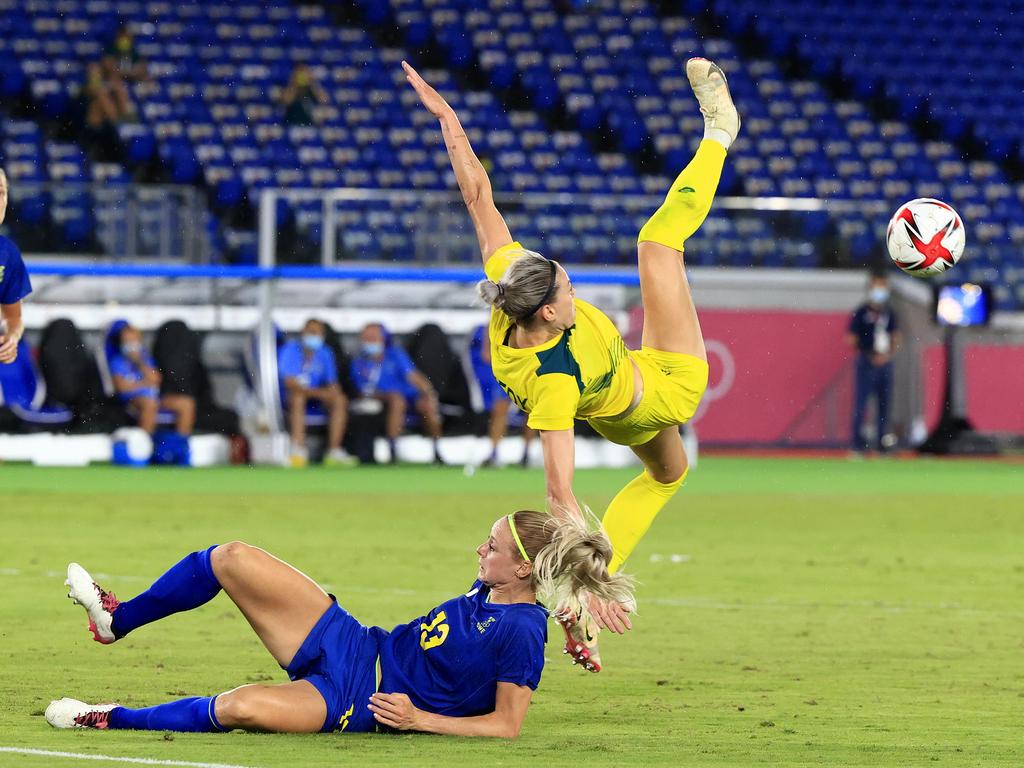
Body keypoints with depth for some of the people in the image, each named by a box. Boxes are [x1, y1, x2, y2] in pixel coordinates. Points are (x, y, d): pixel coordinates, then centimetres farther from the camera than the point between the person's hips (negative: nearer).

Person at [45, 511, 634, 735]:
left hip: (358, 703, -9)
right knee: (232, 559, -2)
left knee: (243, 707, -34)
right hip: (351, 644, 9)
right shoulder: (488, 591, 7)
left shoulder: (523, 635, -19)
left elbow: (507, 725, -18)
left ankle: (113, 719, -12)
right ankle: (117, 619, 17)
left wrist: (419, 719, -19)